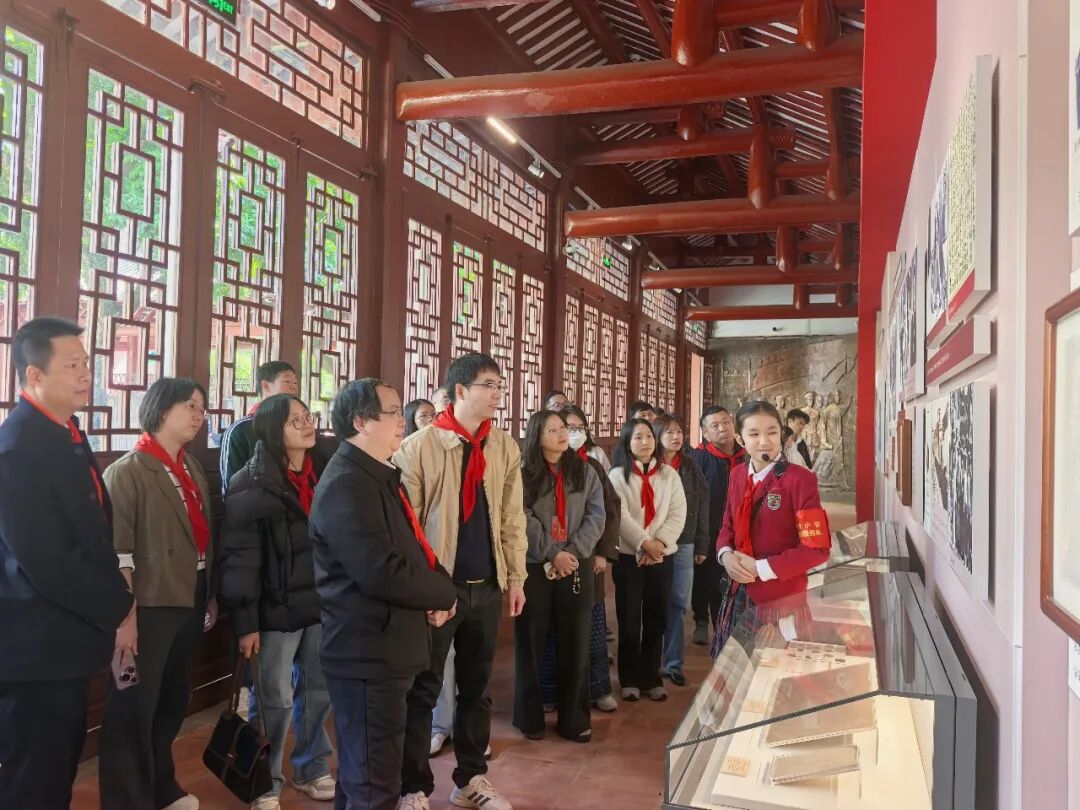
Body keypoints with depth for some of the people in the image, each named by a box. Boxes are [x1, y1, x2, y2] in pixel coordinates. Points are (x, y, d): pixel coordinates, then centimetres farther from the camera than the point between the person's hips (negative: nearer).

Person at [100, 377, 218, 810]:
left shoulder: (193, 469, 10)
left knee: (173, 703, 21)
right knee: (134, 710, 3)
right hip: (150, 606, -8)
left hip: (189, 603, 8)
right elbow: (118, 551, -17)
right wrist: (125, 616, -20)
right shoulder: (128, 471, -12)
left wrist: (210, 595, 11)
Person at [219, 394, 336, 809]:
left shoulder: (325, 472, 7)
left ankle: (311, 769, 34)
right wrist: (245, 621, -13)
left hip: (323, 603, 5)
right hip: (277, 608, -5)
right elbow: (240, 558, -11)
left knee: (319, 690, 15)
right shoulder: (251, 486, -10)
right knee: (275, 699, 5)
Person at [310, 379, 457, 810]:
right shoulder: (347, 484, -21)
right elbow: (381, 573, -28)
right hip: (368, 652, -10)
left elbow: (411, 548, 18)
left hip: (385, 647, 10)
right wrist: (445, 594, -12)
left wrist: (437, 588, -4)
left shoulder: (381, 475, 12)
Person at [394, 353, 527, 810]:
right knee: (423, 690, 7)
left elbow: (512, 518, 9)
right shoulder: (419, 447, -10)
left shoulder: (505, 447, 5)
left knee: (476, 687, 16)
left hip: (486, 585, 5)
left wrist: (516, 576, 8)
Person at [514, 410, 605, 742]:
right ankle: (529, 716, 19)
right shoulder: (523, 474, -1)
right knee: (531, 643, 6)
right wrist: (552, 554, -16)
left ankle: (574, 719, 17)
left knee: (575, 644, 6)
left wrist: (573, 552, -12)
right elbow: (524, 521, -9)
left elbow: (596, 515, 0)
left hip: (576, 566, 2)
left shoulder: (584, 472, 7)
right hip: (534, 566, -2)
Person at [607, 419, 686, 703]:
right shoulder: (618, 475, 0)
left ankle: (651, 678, 21)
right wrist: (645, 544, -18)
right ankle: (629, 679, 16)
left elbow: (678, 514, -1)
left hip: (662, 557, 2)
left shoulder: (669, 475, 7)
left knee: (656, 620, 9)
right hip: (629, 556, -2)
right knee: (629, 621, 4)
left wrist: (659, 544, -14)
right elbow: (620, 516, -10)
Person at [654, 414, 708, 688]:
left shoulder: (690, 466, 6)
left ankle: (673, 662, 17)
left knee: (679, 603, 6)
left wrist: (702, 543, 3)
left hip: (684, 543, 3)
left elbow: (702, 504, 7)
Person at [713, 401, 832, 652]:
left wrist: (762, 568, -19)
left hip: (782, 597, -5)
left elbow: (817, 549, -16)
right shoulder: (738, 475, 6)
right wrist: (726, 555, -6)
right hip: (739, 593, 6)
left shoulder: (800, 479, -15)